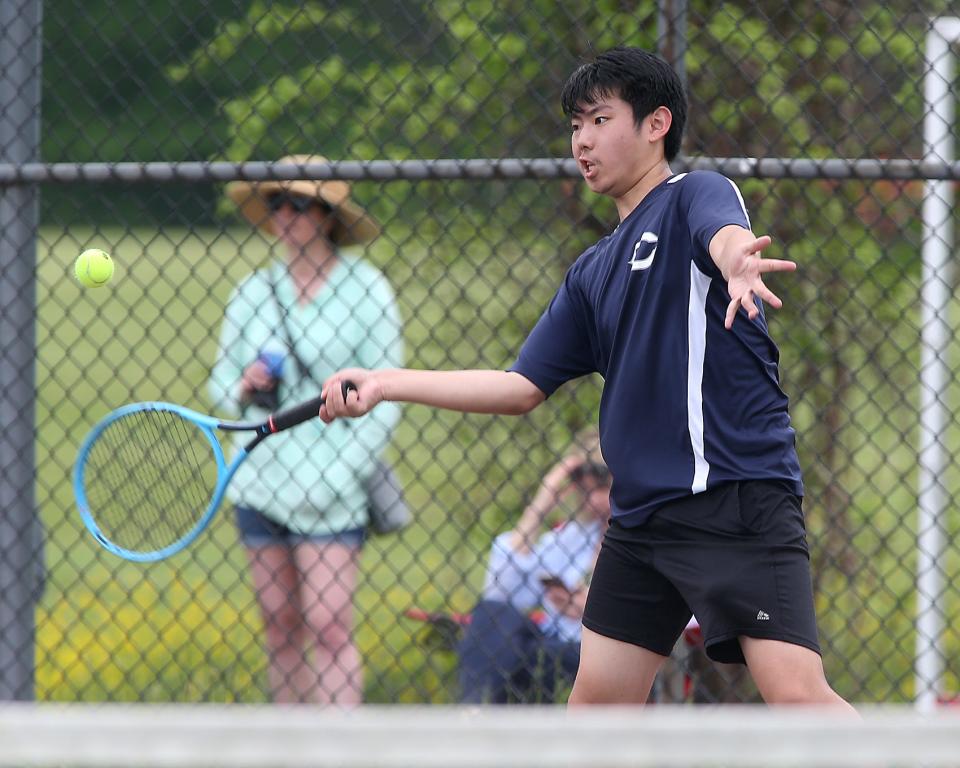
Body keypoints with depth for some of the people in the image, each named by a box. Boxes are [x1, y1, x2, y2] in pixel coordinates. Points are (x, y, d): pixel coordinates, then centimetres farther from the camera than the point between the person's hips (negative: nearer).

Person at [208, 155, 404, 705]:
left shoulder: (365, 290, -4)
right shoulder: (253, 292, 9)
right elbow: (220, 384, 16)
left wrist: (336, 479, -12)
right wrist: (244, 389, -9)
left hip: (332, 498, -4)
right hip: (262, 483, 4)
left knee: (328, 627, -11)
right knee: (281, 628, 6)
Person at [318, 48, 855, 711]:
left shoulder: (696, 196, -3)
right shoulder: (593, 272, 18)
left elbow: (725, 234, -28)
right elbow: (523, 388, 21)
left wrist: (735, 259, -54)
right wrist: (385, 384, 15)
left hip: (739, 497, -8)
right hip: (642, 512, 8)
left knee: (796, 693, -20)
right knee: (597, 700, 8)